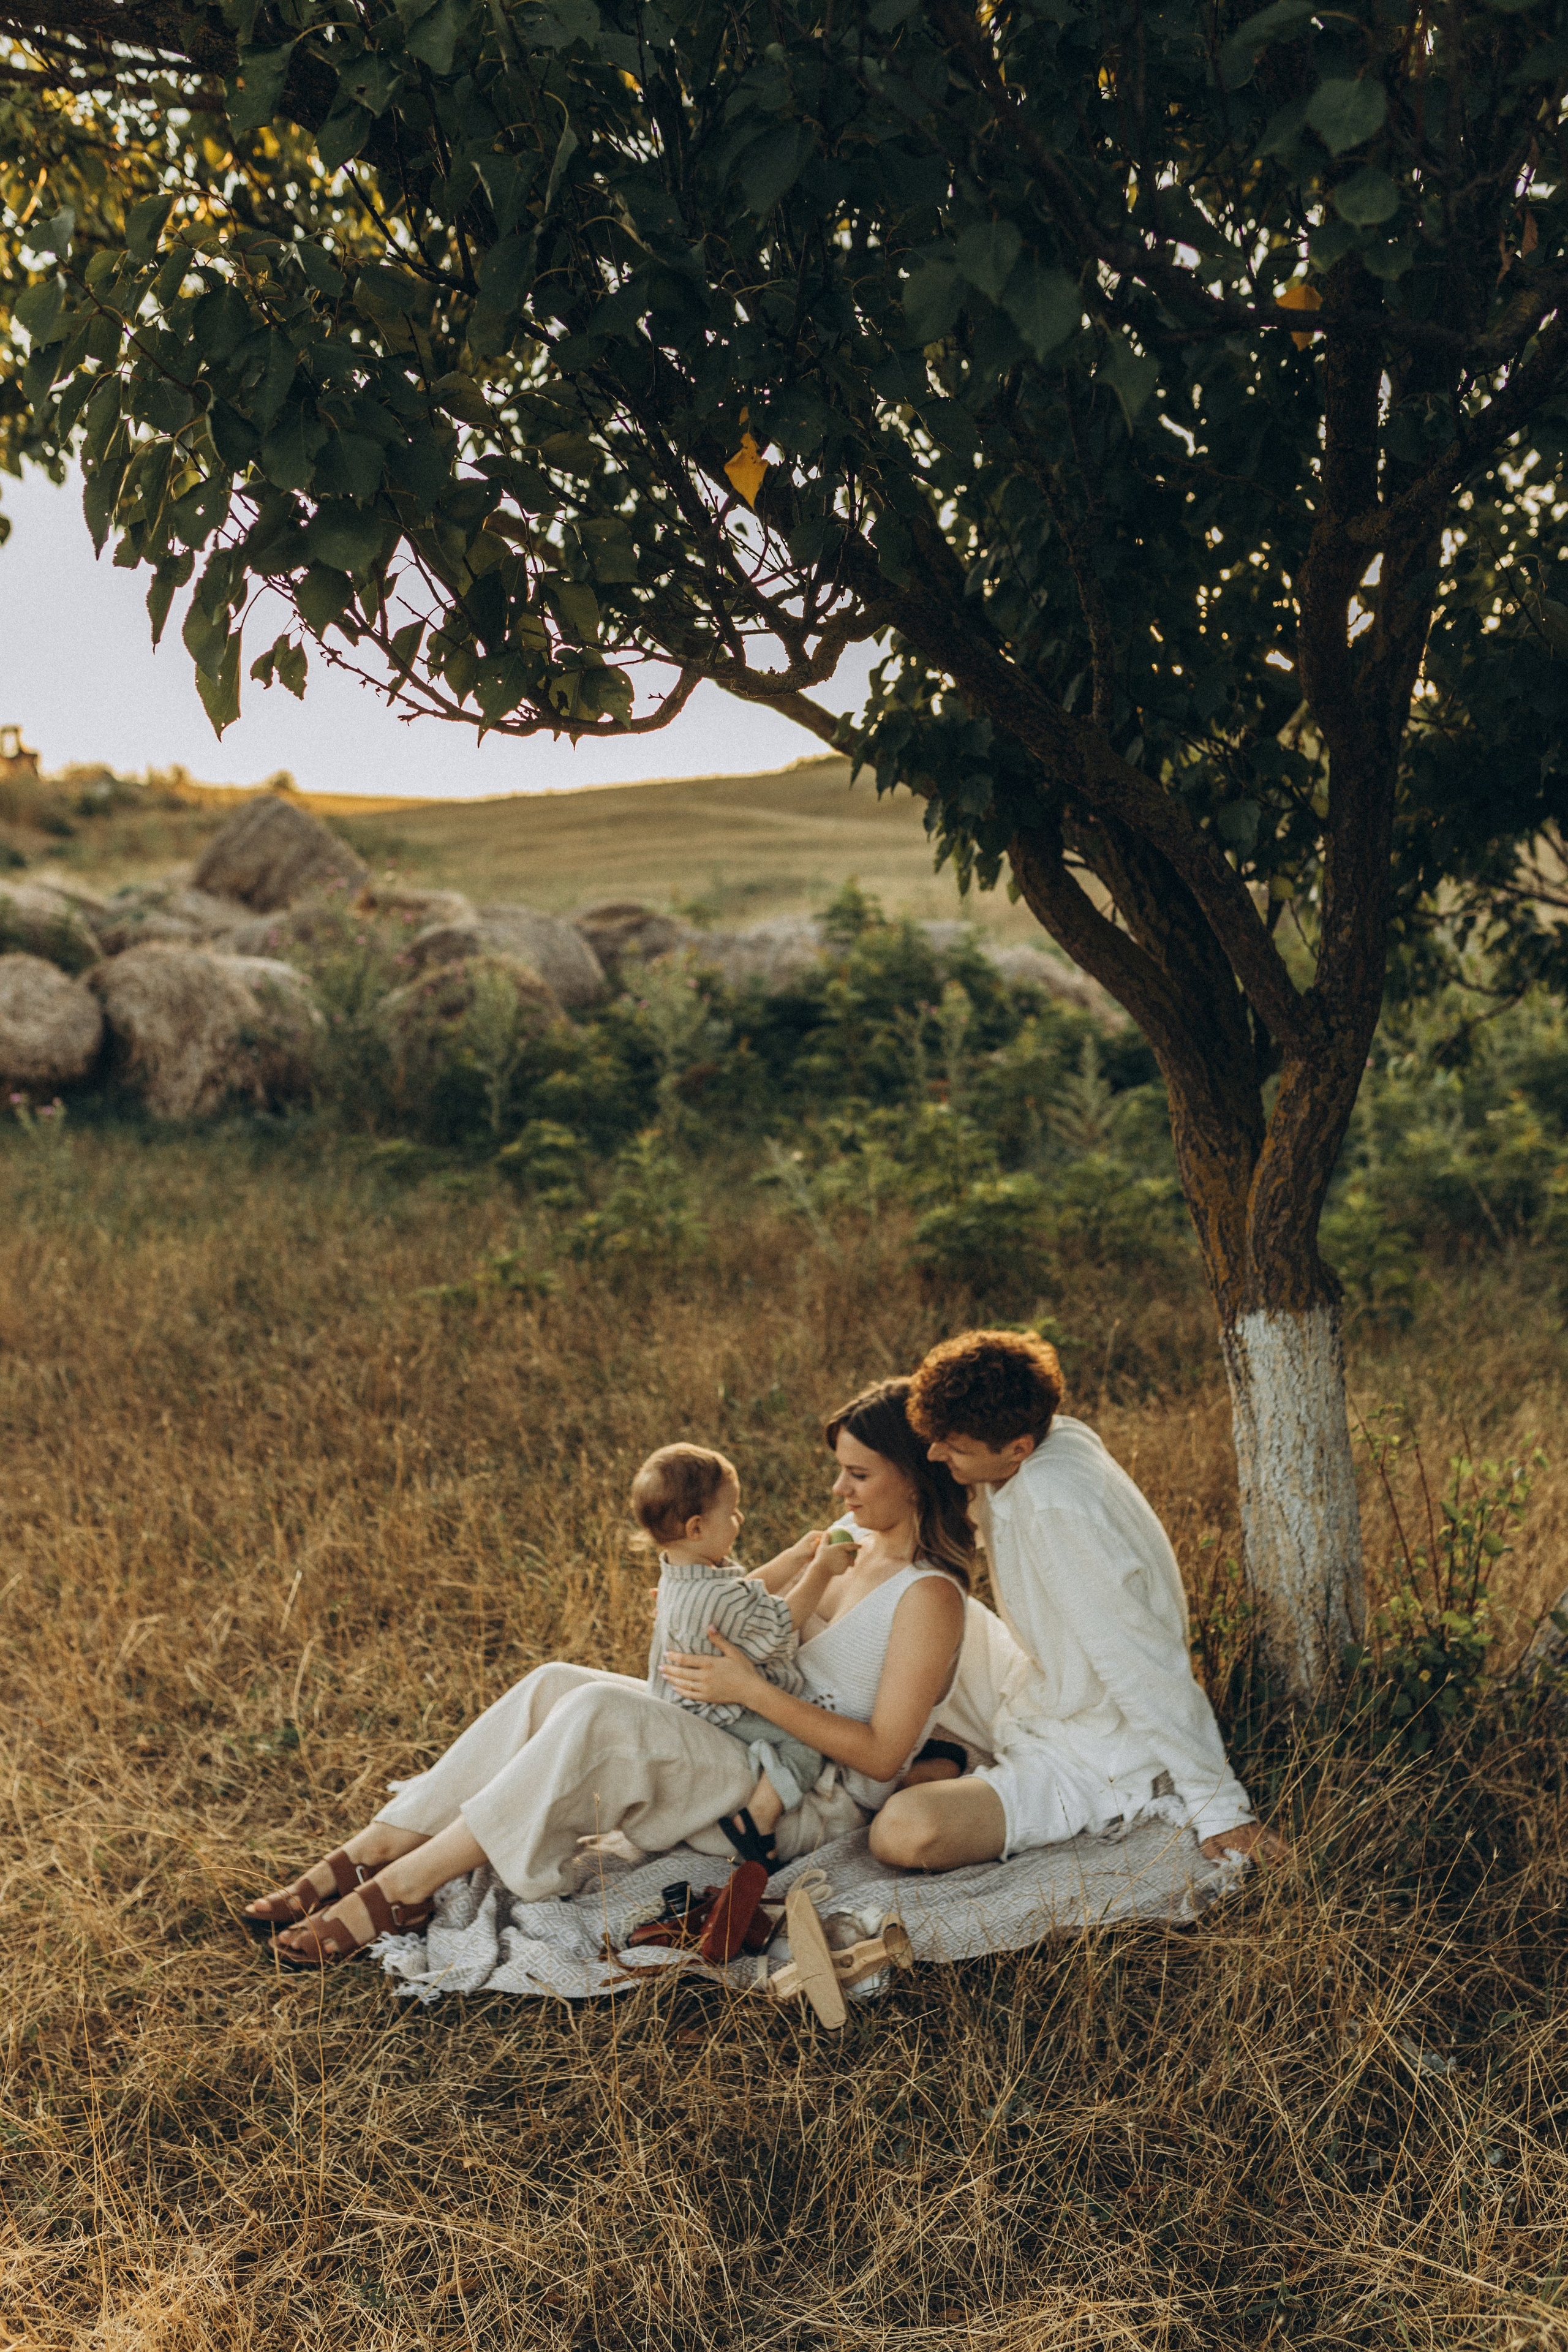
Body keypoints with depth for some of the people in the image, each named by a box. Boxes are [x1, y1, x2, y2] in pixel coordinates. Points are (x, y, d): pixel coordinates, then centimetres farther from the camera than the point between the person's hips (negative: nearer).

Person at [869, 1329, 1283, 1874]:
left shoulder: (1057, 1505, -34)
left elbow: (1146, 1665, -30)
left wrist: (1220, 1808, -24)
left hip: (1100, 1761, -9)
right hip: (1038, 1696, 9)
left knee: (904, 1834, -28)